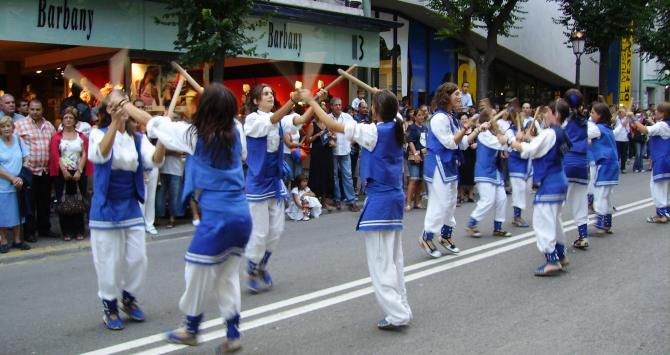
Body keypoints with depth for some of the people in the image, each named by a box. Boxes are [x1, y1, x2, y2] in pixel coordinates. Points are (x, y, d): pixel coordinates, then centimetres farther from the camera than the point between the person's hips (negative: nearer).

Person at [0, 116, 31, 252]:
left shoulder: (18, 139, 3)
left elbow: (26, 158, 7)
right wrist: (12, 178, -14)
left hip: (18, 185, 4)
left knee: (17, 212, 11)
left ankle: (17, 240, 22)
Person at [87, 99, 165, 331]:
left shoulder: (138, 138, 2)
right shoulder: (99, 134, -8)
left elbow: (155, 160, -15)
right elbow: (100, 155, -30)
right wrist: (115, 122, -40)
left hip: (131, 207, 4)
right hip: (106, 208, -4)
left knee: (138, 259, 8)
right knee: (109, 261, 3)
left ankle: (129, 298, 32)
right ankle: (109, 307, 22)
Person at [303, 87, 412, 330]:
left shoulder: (373, 132, -15)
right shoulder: (396, 129, 4)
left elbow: (332, 125, -13)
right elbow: (394, 112, 30)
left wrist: (311, 101, -4)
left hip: (379, 201, -8)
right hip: (394, 198, 8)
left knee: (380, 262, -3)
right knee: (393, 259, 15)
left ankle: (397, 314, -4)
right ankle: (401, 309, 20)